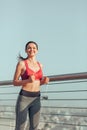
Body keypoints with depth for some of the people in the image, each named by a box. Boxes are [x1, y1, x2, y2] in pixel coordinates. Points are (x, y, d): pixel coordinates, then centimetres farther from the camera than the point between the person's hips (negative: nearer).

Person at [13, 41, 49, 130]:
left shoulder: (40, 65, 11)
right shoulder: (21, 63, -5)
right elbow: (15, 82, -4)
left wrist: (44, 81, -3)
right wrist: (28, 80, -22)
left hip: (36, 99, 5)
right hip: (24, 98, -5)